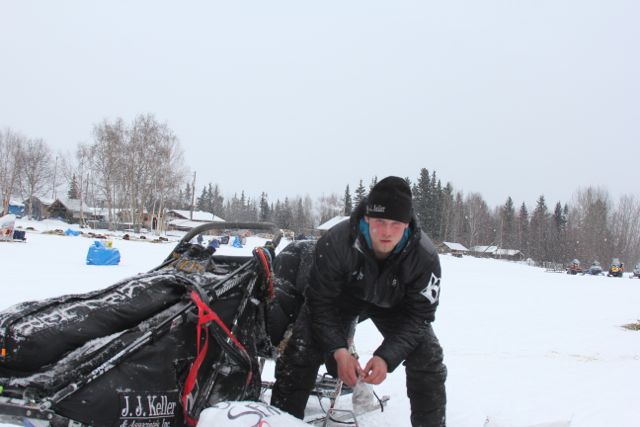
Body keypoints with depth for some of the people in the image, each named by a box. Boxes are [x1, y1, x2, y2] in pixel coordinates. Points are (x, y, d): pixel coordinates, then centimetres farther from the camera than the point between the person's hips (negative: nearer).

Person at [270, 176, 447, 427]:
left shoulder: (425, 257, -31)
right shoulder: (335, 243, -35)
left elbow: (418, 314, -24)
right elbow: (321, 302, -26)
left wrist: (387, 357, -37)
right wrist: (338, 350, -38)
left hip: (395, 304, 1)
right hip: (342, 296, -1)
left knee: (428, 358, -11)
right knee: (300, 353, -17)